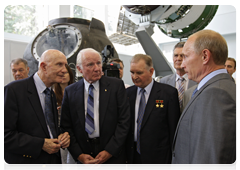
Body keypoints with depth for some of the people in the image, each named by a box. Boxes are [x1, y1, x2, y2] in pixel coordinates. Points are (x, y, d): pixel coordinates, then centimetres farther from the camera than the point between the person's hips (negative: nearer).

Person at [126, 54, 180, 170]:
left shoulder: (169, 93, -9)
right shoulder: (128, 93, 3)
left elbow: (173, 128, -7)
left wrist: (174, 156, -5)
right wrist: (125, 153, 5)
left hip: (158, 159, -3)